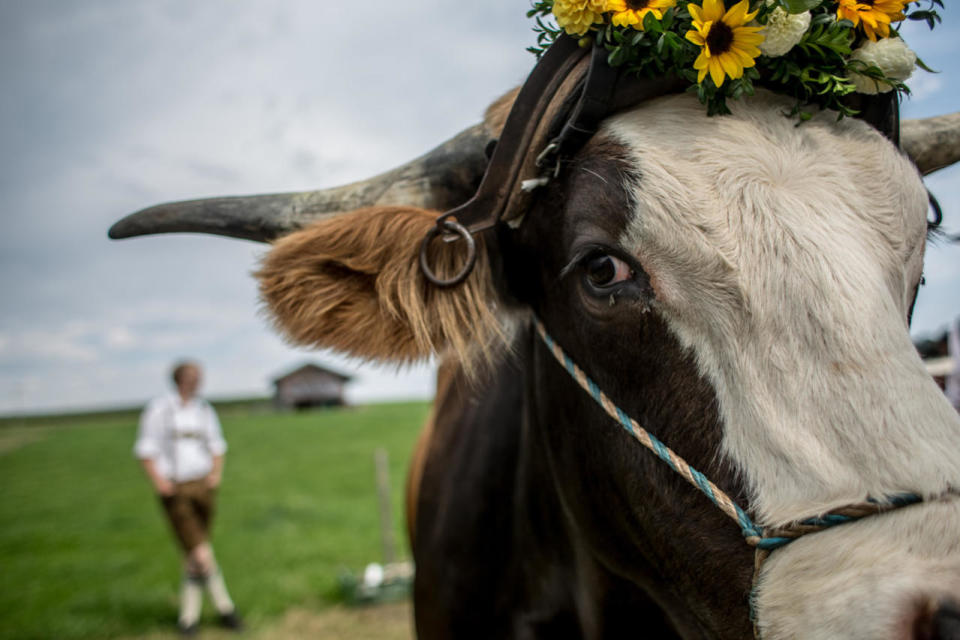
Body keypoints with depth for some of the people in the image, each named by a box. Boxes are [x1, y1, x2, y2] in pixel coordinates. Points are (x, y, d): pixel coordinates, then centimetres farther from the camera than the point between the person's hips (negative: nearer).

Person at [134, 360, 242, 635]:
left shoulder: (204, 409, 8)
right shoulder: (159, 409, -6)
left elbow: (216, 445, 18)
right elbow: (145, 450, -3)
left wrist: (216, 473, 3)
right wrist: (159, 482, -12)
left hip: (202, 486, 5)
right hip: (175, 490, -4)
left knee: (194, 554, 11)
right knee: (201, 552, -11)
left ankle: (189, 613, 22)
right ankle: (224, 607, 3)